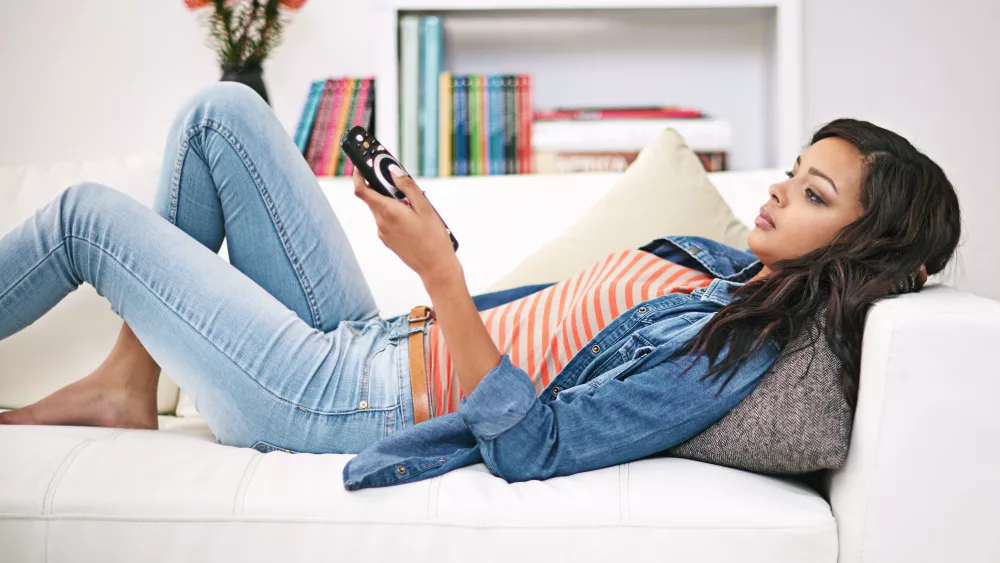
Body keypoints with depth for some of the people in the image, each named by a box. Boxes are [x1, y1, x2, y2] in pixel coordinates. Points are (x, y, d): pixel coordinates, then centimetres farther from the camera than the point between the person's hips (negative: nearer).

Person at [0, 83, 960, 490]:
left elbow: (531, 445, -29)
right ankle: (130, 381, 16)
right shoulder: (721, 259, 6)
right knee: (222, 109, 8)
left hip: (335, 402, -9)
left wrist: (440, 273, -33)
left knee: (89, 214, -3)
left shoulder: (733, 348, -22)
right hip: (378, 339, 9)